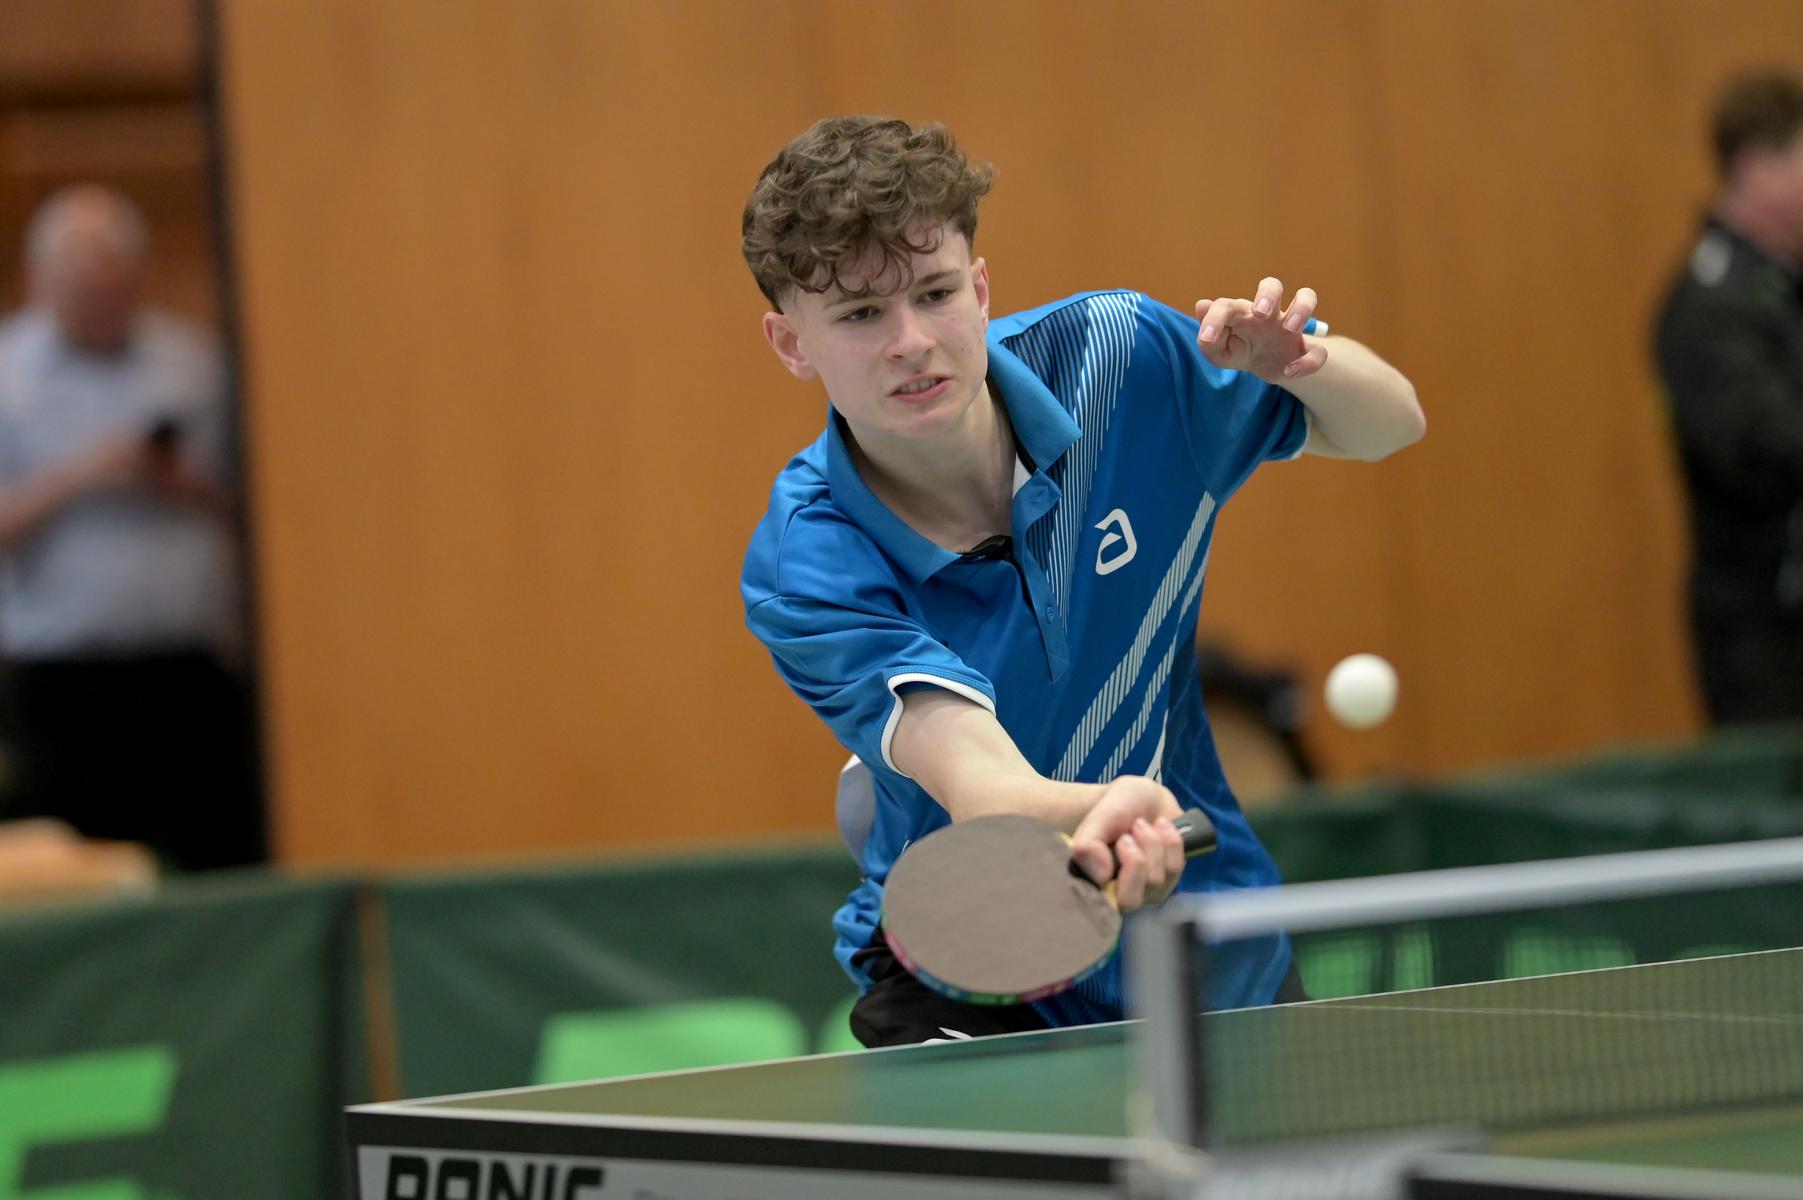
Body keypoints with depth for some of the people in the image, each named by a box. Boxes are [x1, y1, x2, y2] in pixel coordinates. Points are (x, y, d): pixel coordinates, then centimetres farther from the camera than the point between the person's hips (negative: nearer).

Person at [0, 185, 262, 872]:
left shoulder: (192, 361, 11)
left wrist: (193, 489, -3)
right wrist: (69, 481, -14)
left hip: (194, 677, 2)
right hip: (63, 680, -2)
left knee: (227, 873, -1)